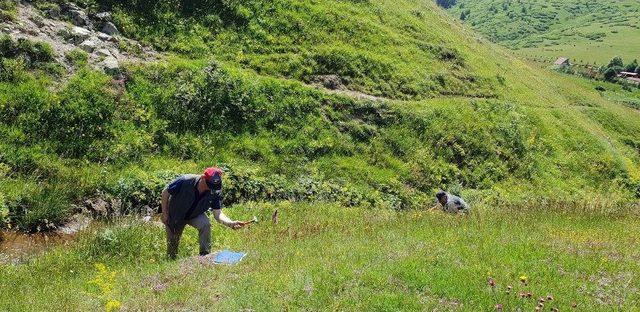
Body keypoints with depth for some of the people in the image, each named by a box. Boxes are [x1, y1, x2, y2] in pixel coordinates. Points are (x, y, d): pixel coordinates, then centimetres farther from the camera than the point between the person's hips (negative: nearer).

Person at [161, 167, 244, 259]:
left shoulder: (215, 192, -25)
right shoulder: (185, 181, -33)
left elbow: (218, 213, -25)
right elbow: (165, 192, -18)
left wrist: (231, 223, -43)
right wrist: (164, 213, -15)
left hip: (195, 215, 1)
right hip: (175, 216, -1)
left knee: (205, 224, -29)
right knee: (172, 244, 5)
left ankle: (205, 256, -17)